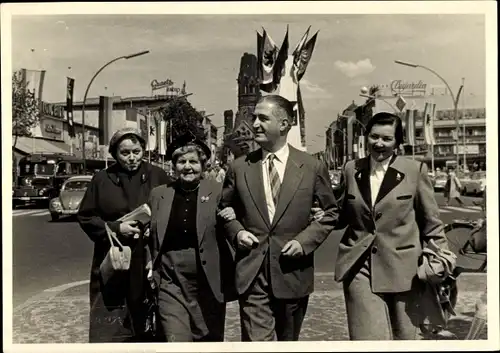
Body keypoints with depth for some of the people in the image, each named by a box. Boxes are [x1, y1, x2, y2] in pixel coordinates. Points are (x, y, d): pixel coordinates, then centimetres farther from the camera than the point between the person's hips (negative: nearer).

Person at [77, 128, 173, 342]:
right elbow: (85, 217, 5)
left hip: (149, 260, 0)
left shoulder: (157, 176, 2)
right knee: (109, 326, 1)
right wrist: (115, 228, -9)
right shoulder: (102, 179, 3)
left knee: (148, 323, 8)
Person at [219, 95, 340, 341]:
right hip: (251, 274, 0)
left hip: (293, 273, 1)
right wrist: (236, 232, -5)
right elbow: (225, 209, 14)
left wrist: (305, 241, -8)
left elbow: (330, 212, 6)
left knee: (288, 341, 19)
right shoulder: (239, 167, 2)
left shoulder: (312, 167, -1)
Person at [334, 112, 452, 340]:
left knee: (404, 337, 13)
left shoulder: (415, 170, -2)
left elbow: (431, 223, 2)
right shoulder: (351, 169, 5)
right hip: (360, 268, 1)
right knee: (367, 337, -5)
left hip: (402, 268, -1)